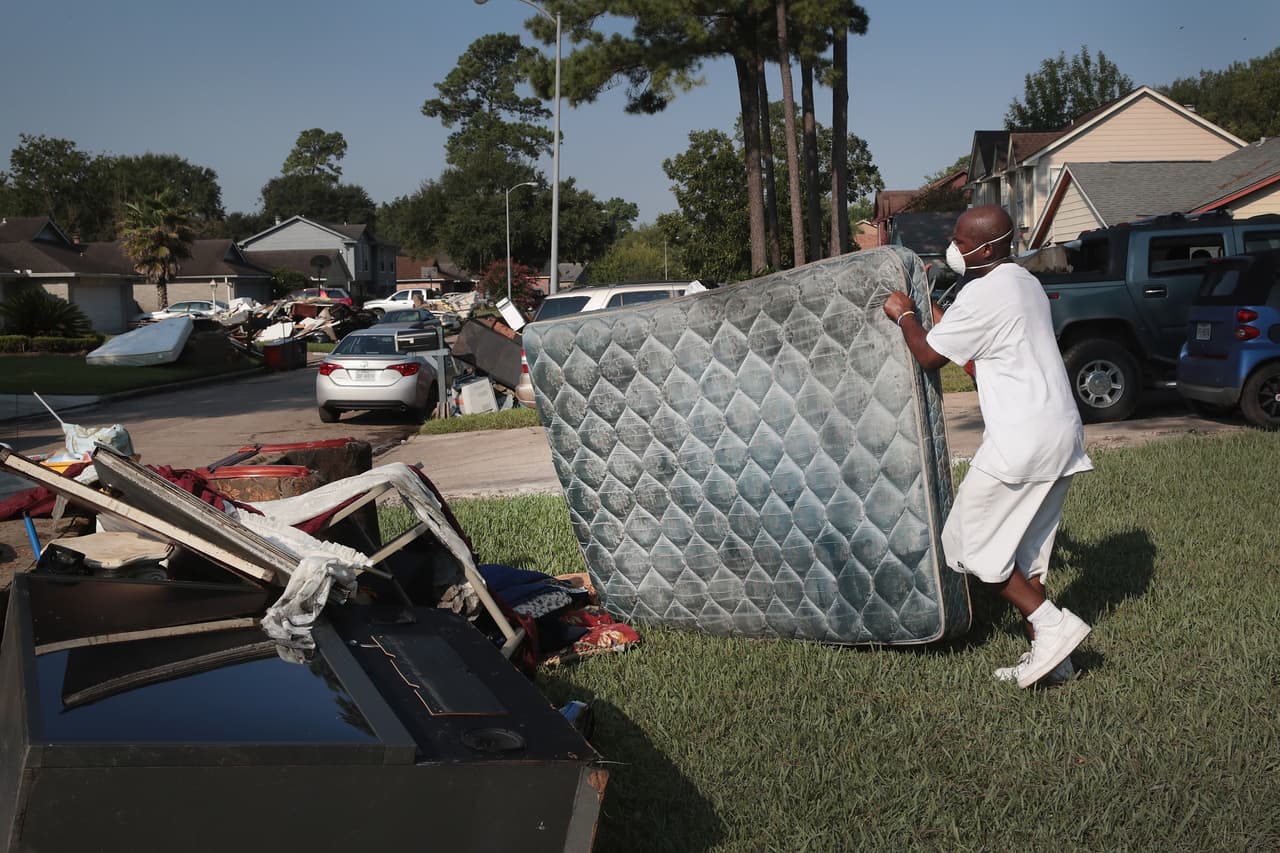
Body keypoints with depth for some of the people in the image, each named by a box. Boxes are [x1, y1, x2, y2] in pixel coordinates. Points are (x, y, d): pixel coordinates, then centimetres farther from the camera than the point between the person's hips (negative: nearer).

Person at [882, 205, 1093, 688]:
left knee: (970, 543, 0)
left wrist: (905, 316, 11)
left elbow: (929, 356, -5)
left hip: (1022, 439, -10)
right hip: (1062, 432, 10)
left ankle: (1052, 625, -4)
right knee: (1024, 548, 14)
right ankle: (1047, 655, 14)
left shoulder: (982, 294, -13)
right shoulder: (1027, 284, 17)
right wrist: (937, 318, 31)